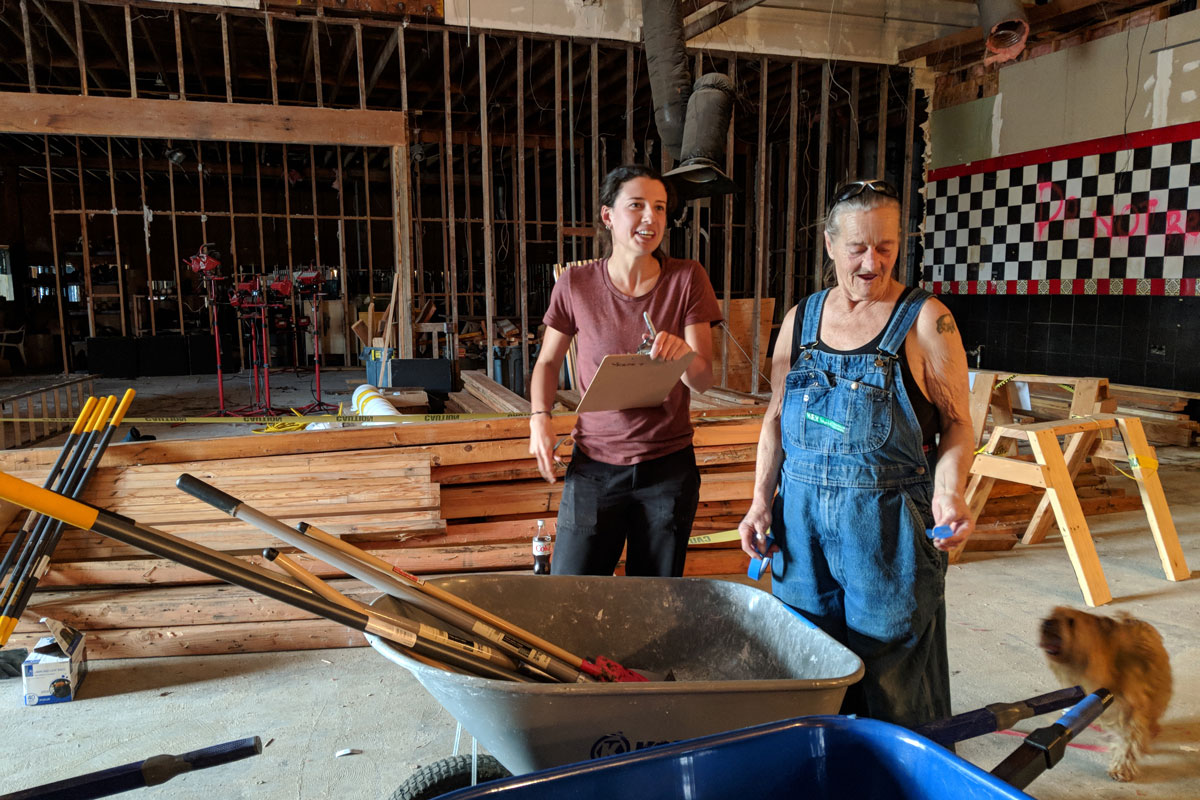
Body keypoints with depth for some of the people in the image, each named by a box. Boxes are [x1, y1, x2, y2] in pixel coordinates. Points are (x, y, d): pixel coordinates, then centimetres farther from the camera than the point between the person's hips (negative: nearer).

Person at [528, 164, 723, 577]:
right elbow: (548, 361, 10)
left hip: (669, 467, 1)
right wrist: (540, 418, -7)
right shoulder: (576, 284, -3)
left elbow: (703, 381, -5)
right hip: (594, 466, 0)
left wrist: (682, 353, -28)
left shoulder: (687, 279, -3)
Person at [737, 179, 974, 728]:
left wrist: (949, 494, -20)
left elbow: (956, 421, -3)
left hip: (886, 523, -4)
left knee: (889, 683, 6)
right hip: (802, 518, 4)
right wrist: (761, 501, 4)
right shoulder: (801, 319, 8)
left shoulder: (925, 320, -4)